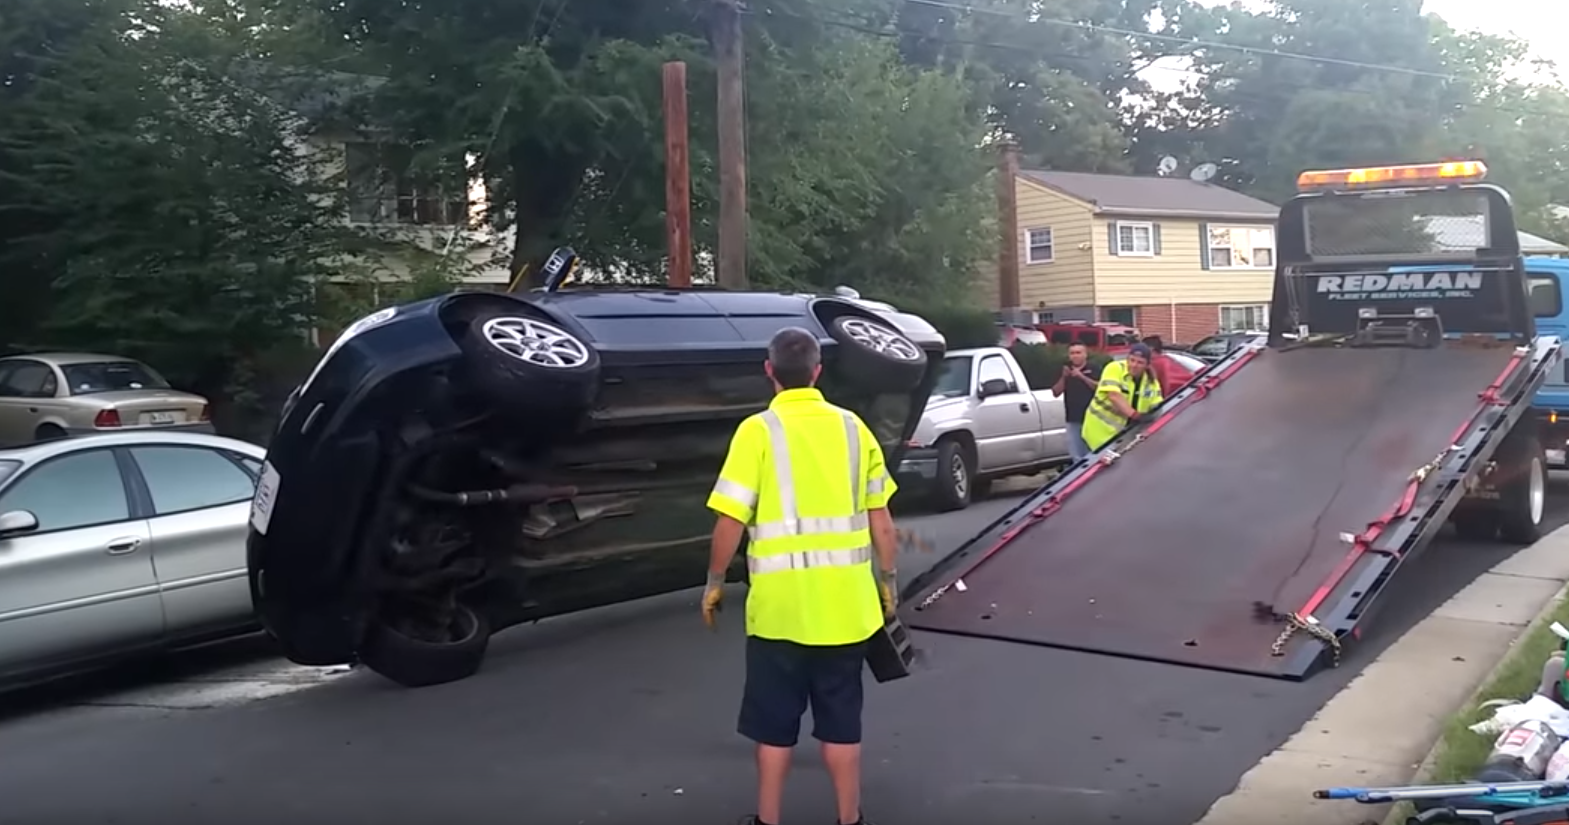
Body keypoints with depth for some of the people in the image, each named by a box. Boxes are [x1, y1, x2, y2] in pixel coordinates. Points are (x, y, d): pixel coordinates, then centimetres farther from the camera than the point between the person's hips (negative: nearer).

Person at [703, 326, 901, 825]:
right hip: (845, 602, 3)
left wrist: (714, 583, 2)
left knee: (775, 724, 11)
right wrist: (888, 581, 16)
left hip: (780, 603, -3)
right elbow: (881, 522, 5)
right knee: (841, 722, 13)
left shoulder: (758, 430, -8)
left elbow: (731, 520, -11)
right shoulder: (852, 427, 3)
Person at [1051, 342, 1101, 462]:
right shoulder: (1065, 369, 14)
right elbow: (1056, 393, 9)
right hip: (1073, 420, 4)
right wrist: (1063, 377, -6)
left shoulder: (1094, 369, 2)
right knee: (1076, 457, 4)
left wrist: (1082, 376, -17)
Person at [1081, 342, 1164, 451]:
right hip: (1103, 432, -5)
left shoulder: (1151, 381, 5)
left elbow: (1157, 407, 3)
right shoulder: (1115, 369, -14)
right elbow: (1114, 396, -26)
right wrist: (1134, 414, -37)